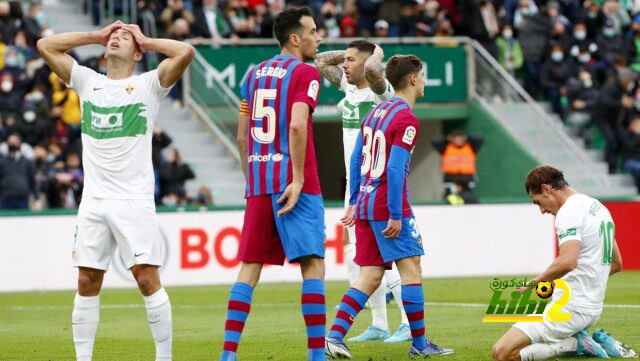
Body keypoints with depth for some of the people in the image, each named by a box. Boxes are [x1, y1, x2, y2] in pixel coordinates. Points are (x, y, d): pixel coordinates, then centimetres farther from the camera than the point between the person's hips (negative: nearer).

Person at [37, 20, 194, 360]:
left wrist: (145, 41, 4)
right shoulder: (87, 82, 14)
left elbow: (185, 51, -10)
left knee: (147, 277, -9)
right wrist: (96, 36, 13)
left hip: (134, 199, -4)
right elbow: (45, 45, 13)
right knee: (87, 282, 3)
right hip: (93, 200, 4)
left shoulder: (148, 84, 3)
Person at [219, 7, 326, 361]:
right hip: (292, 181, -6)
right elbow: (296, 126, -18)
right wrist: (298, 179, -17)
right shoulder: (305, 73, -4)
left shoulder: (254, 74, 16)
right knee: (313, 265, -3)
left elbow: (241, 137, 16)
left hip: (258, 183, 6)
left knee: (249, 267, 7)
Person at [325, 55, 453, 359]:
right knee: (411, 268, 0)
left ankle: (335, 335, -6)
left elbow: (356, 160, 17)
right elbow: (395, 169, -19)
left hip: (364, 205, 8)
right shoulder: (407, 119, -11)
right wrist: (395, 215, -19)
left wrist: (354, 202, 22)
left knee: (370, 278, 6)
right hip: (388, 206, -8)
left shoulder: (376, 112, 15)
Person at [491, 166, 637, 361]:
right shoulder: (598, 207, 17)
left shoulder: (569, 212, -13)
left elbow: (568, 262, -30)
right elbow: (616, 264, 26)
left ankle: (575, 344, -10)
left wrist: (534, 283, -17)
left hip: (570, 307, -10)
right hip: (593, 309, 10)